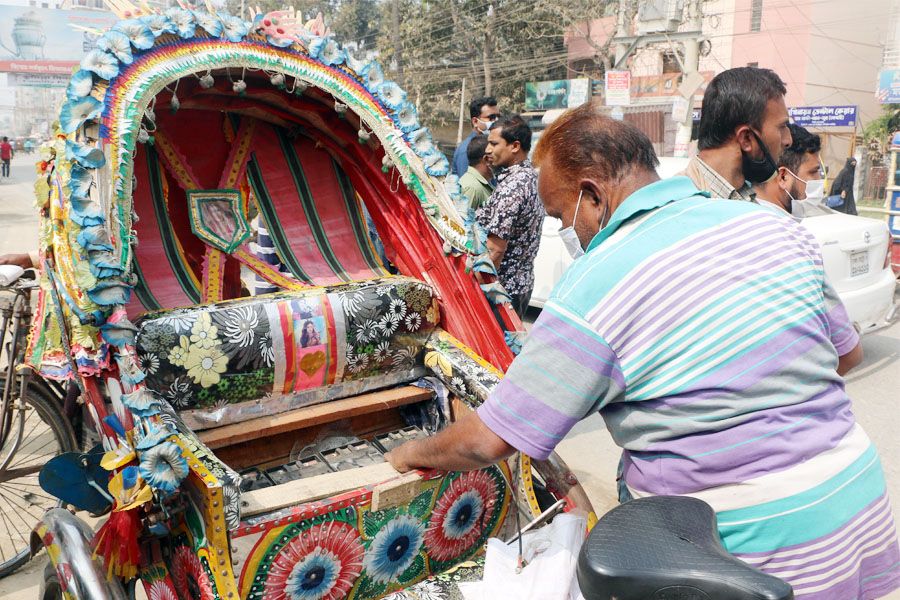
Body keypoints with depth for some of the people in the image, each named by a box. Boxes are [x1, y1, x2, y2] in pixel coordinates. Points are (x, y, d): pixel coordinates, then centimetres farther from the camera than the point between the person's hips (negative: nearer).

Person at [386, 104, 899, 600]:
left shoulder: (597, 285, -20)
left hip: (753, 544, -7)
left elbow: (489, 441, -14)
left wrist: (416, 453, 5)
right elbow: (848, 353, 13)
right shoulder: (772, 224, 0)